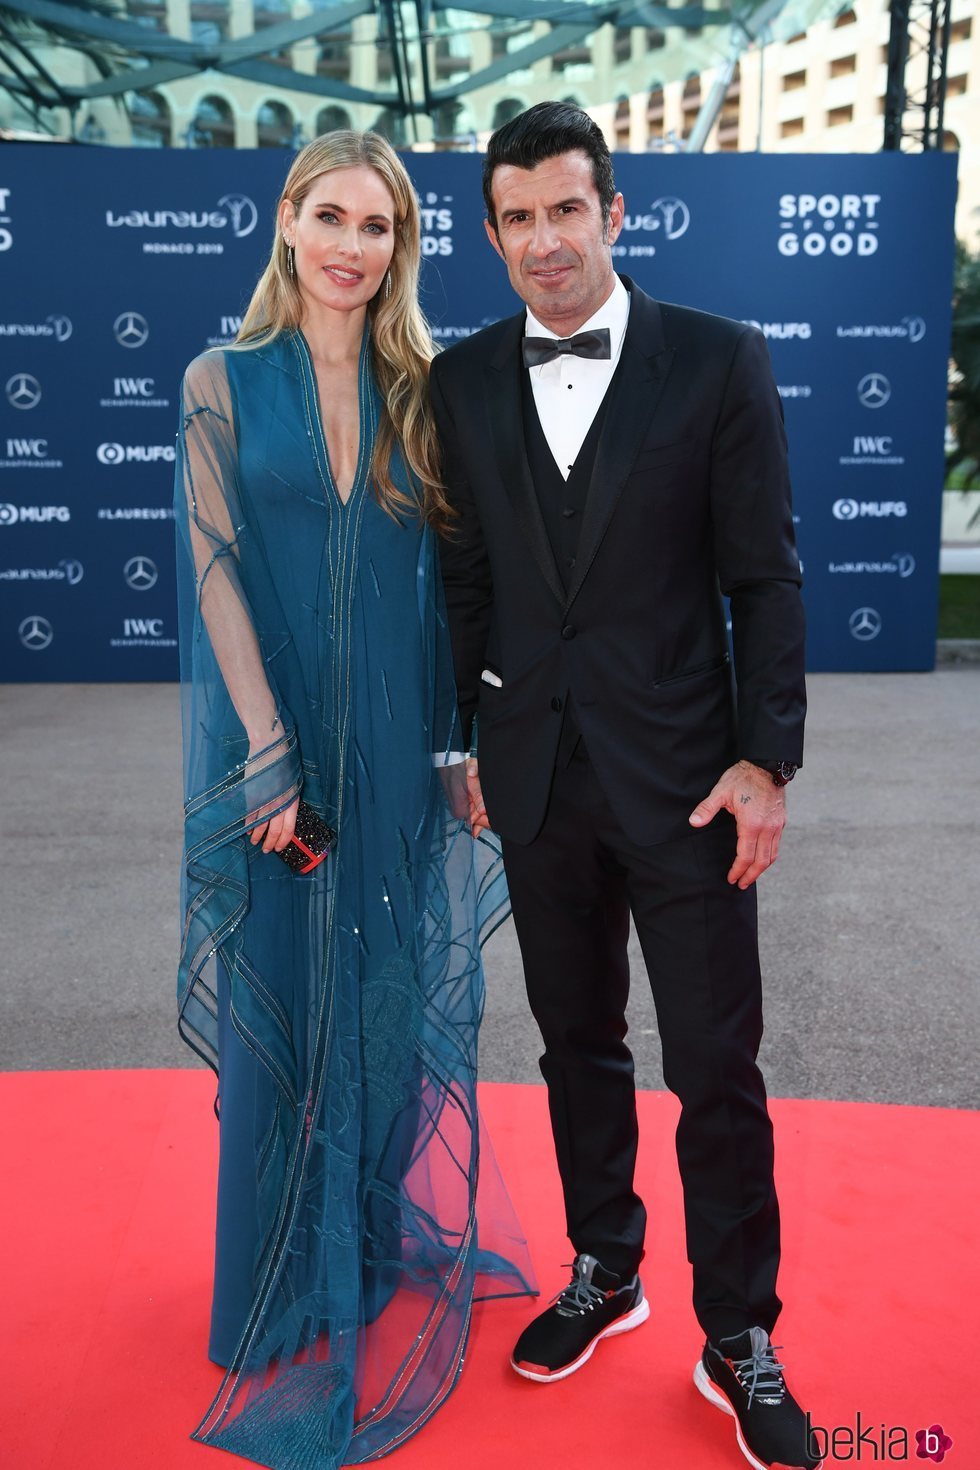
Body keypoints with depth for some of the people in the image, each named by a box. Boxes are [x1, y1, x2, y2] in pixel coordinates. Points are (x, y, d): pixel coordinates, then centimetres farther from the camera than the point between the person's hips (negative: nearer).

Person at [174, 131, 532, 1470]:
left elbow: (458, 578, 5)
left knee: (400, 995, 12)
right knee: (289, 1001, 9)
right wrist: (269, 755, -14)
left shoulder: (422, 392, 6)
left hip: (403, 744, 2)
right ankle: (297, 1274, 30)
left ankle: (396, 1236, 36)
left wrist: (474, 740, -1)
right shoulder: (225, 385, 0)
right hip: (282, 738, -2)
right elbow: (216, 571, -6)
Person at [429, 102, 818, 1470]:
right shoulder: (463, 380, 5)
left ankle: (739, 1339, 25)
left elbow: (766, 577, -4)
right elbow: (466, 577, 9)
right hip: (537, 777, 3)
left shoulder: (720, 361, -4)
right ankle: (606, 1273, 37)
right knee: (579, 1044, 16)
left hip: (682, 777, -3)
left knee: (718, 1070, 4)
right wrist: (470, 738, 7)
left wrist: (766, 759, -9)